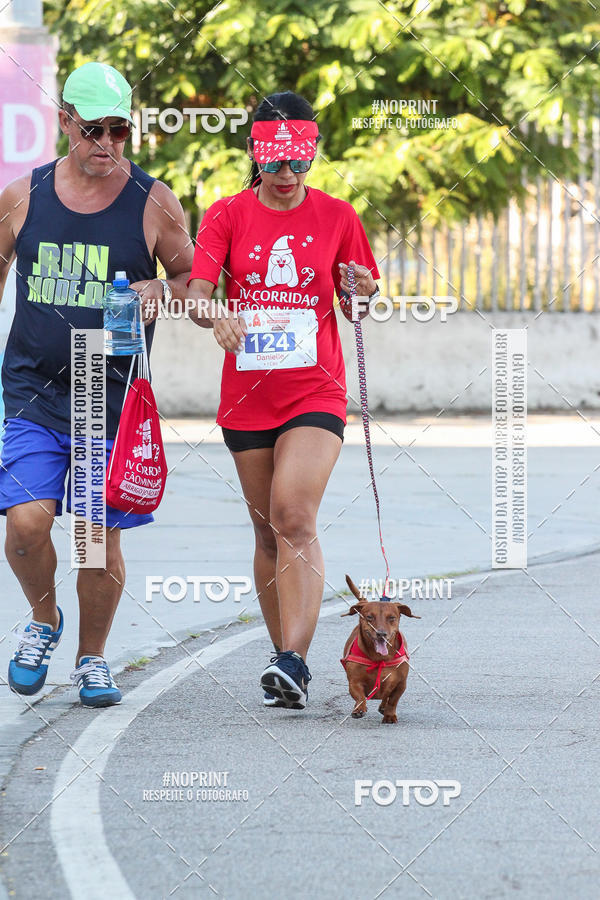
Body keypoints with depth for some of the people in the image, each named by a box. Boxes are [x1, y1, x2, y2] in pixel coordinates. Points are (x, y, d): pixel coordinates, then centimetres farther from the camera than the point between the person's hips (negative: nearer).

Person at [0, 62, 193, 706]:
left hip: (114, 395, -1)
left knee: (101, 538, 0)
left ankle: (92, 658, 22)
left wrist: (160, 291, -12)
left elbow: (191, 277, 11)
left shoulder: (154, 204, -1)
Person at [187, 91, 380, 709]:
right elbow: (196, 293, -10)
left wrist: (361, 291, -12)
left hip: (315, 391, -2)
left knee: (295, 517, -20)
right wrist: (216, 315, -32)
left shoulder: (336, 217, 3)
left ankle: (292, 661, -27)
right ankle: (289, 665, 20)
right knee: (269, 530, 9)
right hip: (247, 395, 2)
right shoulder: (227, 215, 2)